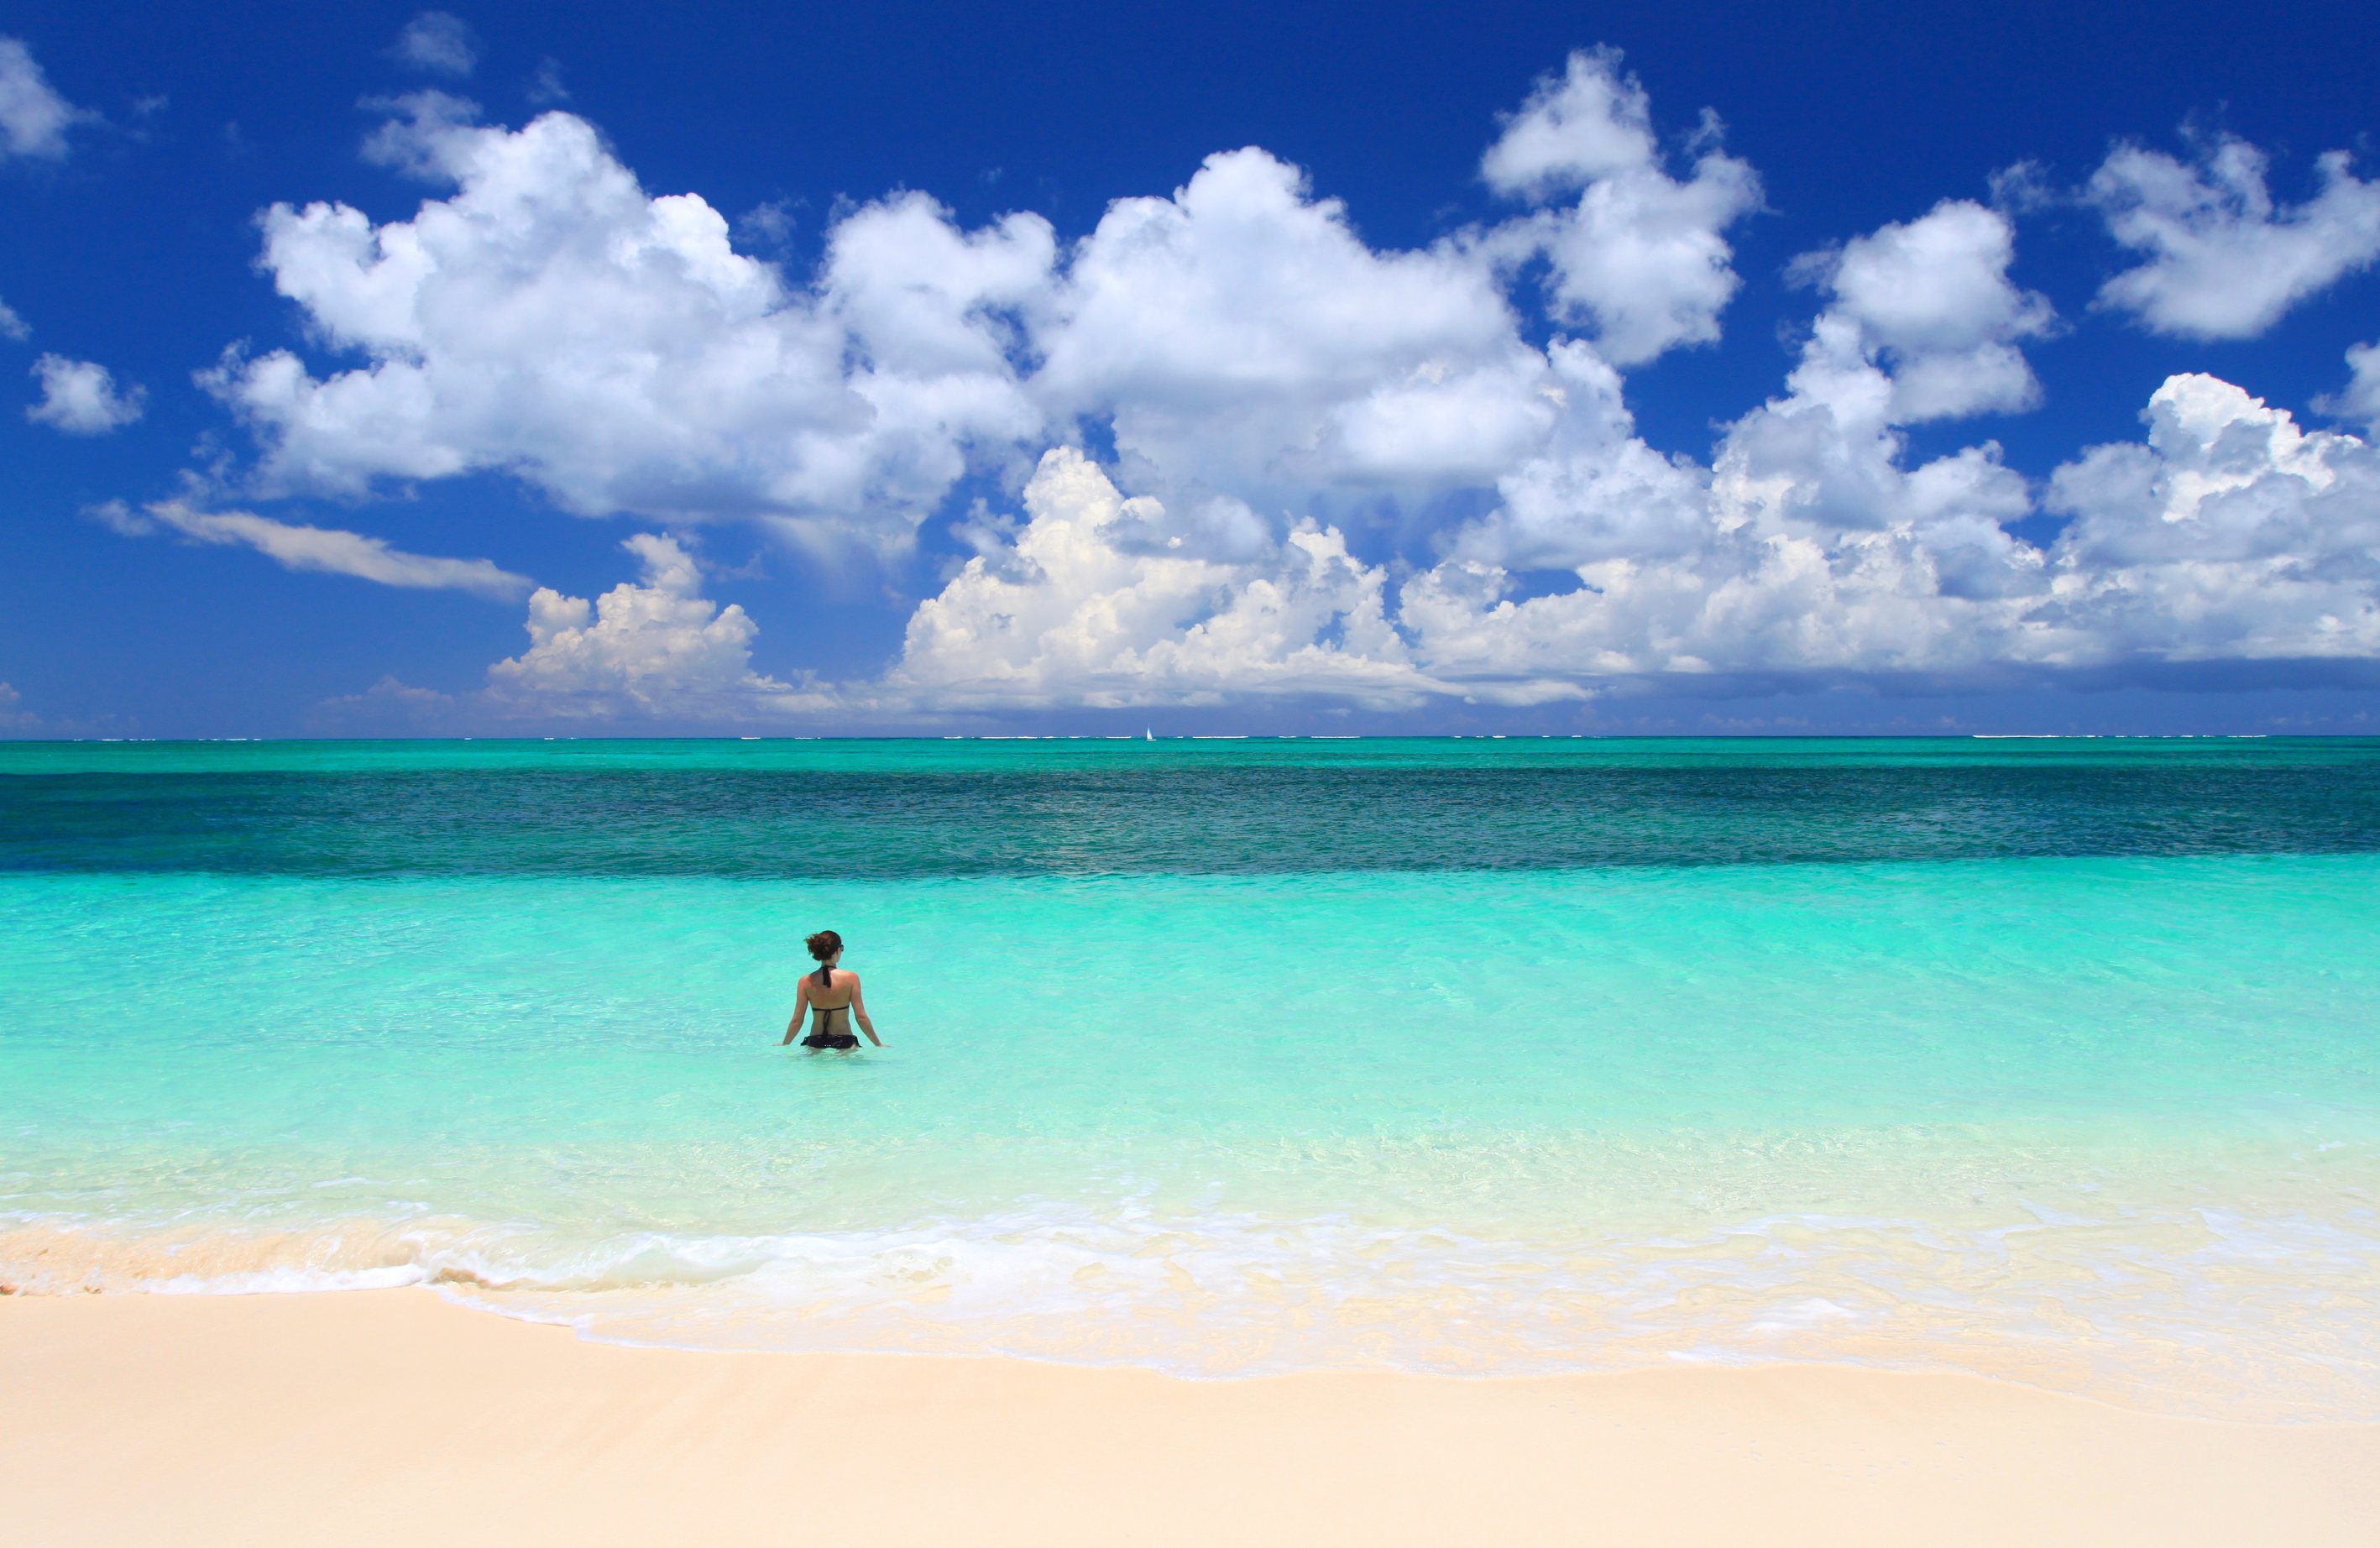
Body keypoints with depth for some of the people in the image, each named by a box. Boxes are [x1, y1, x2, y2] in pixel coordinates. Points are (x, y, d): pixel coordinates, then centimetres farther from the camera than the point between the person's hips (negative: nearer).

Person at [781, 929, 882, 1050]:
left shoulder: (806, 981, 0)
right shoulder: (851, 978, -5)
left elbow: (797, 1021, 2)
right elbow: (861, 1017, -4)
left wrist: (784, 1045, 18)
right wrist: (879, 1044, 6)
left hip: (815, 1044, 2)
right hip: (844, 1044, -2)